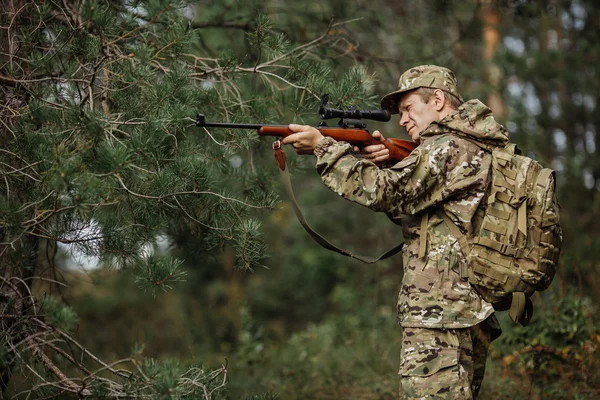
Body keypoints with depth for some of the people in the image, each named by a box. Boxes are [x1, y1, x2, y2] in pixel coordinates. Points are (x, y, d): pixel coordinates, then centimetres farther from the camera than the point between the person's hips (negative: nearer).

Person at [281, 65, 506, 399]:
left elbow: (386, 193, -17)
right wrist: (387, 166, 6)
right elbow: (410, 207, 23)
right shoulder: (477, 147, 22)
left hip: (439, 315, -11)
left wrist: (323, 146, -11)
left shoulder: (450, 147, -9)